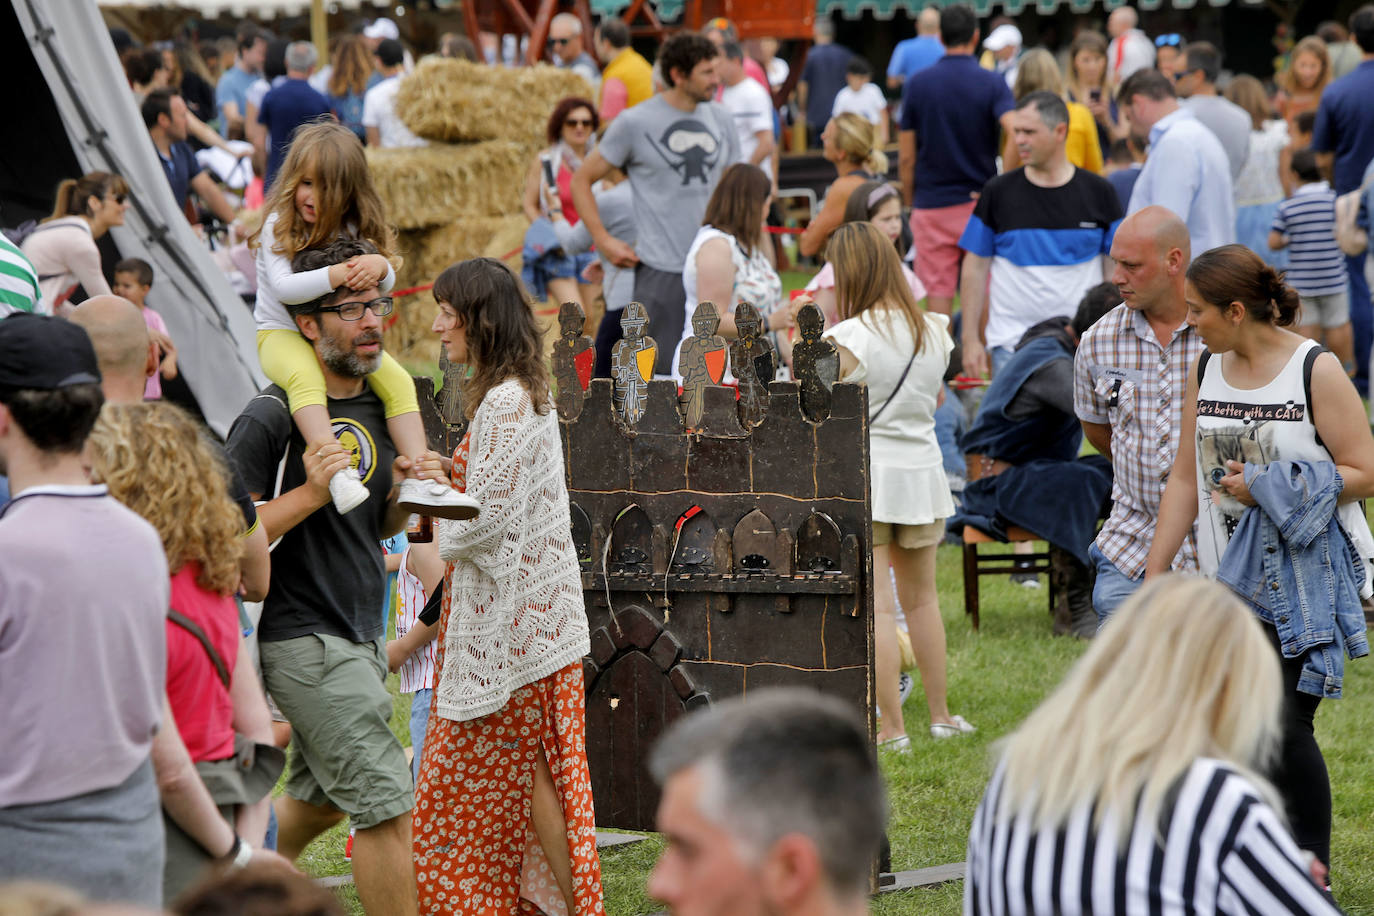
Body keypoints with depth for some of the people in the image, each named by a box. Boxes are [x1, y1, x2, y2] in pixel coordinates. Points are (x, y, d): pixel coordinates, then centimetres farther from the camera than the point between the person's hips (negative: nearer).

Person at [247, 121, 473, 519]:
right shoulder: (279, 226, -10)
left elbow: (386, 281, -2)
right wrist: (336, 274, -36)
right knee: (304, 376, -38)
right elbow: (282, 287, -24)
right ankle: (336, 470, -50)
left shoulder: (351, 229, 5)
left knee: (399, 382, -12)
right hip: (282, 333, -6)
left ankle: (418, 480, -15)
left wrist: (377, 266, -27)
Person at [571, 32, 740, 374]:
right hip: (660, 270, -5)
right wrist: (604, 240, -4)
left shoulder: (720, 121, 11)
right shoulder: (635, 122, -3)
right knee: (657, 370, -5)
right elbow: (581, 180, 5)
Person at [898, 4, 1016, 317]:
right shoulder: (992, 84, -4)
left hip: (932, 205, 1)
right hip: (980, 202, -1)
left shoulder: (917, 84, 0)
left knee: (938, 295, 2)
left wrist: (909, 201, 12)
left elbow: (906, 157, 2)